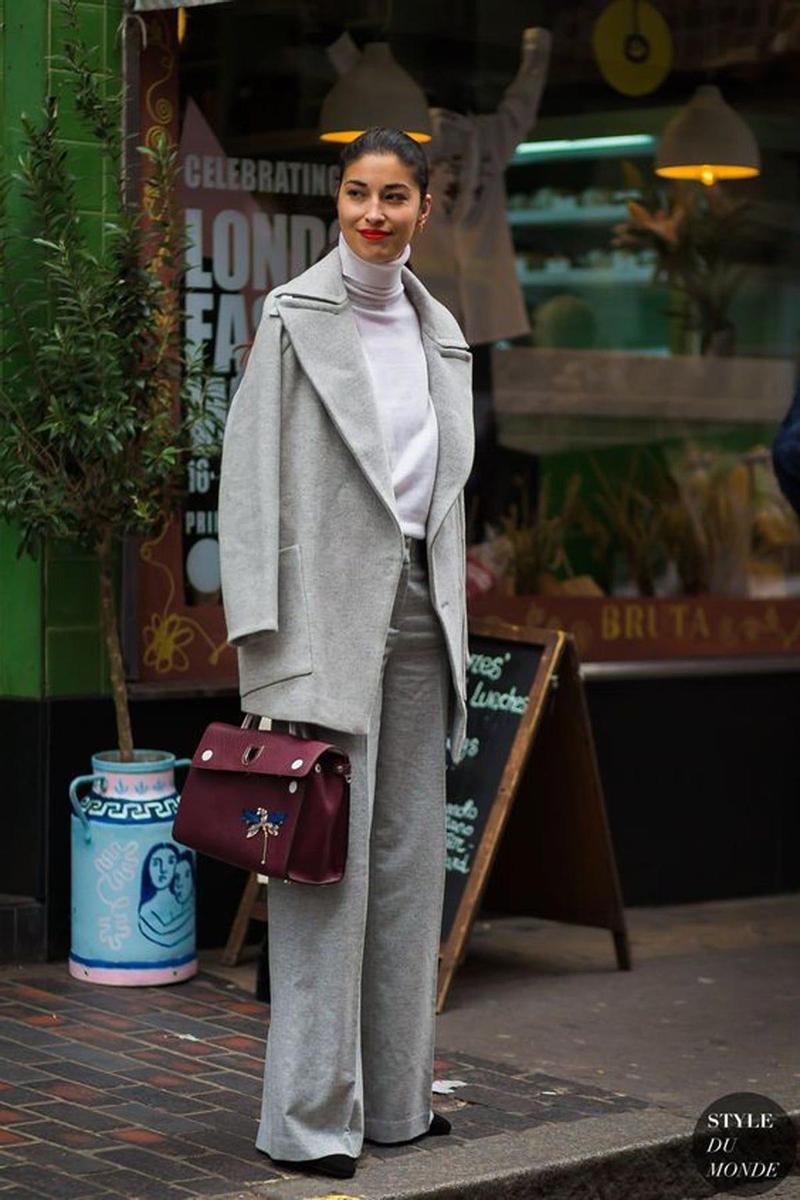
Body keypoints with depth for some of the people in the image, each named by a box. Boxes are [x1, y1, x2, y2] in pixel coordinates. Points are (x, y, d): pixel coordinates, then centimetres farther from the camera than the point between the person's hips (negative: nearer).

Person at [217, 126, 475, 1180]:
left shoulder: (439, 330, 14)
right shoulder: (296, 315, -4)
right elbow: (252, 475, -8)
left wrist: (452, 625, 16)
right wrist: (263, 638, -15)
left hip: (418, 609, 6)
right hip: (327, 611, -6)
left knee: (409, 860, 8)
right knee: (327, 859, -6)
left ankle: (393, 1094, 18)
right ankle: (311, 1116, 1)